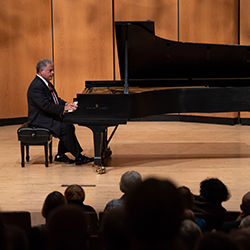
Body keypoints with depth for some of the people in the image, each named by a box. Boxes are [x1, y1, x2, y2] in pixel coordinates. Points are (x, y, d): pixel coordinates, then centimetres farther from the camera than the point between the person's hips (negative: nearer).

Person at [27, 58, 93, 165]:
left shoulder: (46, 84, 13)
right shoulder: (36, 86, -21)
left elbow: (56, 99, 19)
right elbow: (46, 105, -28)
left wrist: (67, 104, 0)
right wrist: (64, 108, -26)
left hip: (48, 118, 11)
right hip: (40, 121, -11)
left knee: (69, 126, 0)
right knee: (66, 128, -21)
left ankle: (61, 154, 6)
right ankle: (78, 157, -12)